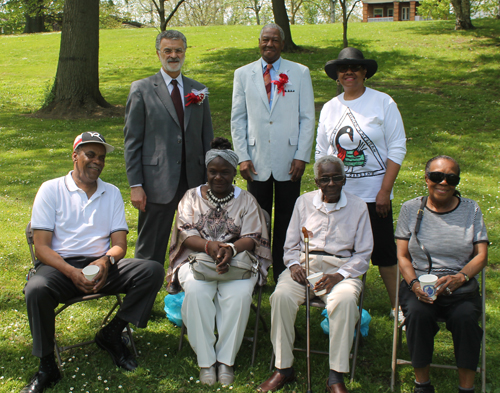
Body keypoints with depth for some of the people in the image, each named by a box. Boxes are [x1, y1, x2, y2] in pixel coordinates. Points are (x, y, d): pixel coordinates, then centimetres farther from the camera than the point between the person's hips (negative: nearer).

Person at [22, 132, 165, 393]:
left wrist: (106, 261, -18)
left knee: (153, 271, -20)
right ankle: (47, 367, -14)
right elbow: (41, 246, -4)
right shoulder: (51, 190, 3)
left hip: (101, 265, 3)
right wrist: (72, 273, -22)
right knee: (36, 291, -36)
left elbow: (119, 244, 8)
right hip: (61, 265, -3)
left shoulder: (112, 193, 15)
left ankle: (111, 334, -5)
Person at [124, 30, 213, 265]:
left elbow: (207, 138, 14)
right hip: (157, 183, -3)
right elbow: (132, 141, 0)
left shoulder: (198, 91, 13)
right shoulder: (141, 89, 3)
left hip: (194, 181, 3)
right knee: (151, 251, 3)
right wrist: (135, 185, -7)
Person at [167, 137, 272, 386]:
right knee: (196, 291, -33)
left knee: (239, 293, -33)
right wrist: (209, 246, -24)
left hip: (238, 260, 0)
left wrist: (231, 249, -26)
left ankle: (226, 360, -20)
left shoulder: (246, 200, 9)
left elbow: (252, 238, -3)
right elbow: (186, 234, -1)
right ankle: (205, 361, -22)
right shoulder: (191, 197, 11)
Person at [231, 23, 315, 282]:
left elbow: (307, 118, 3)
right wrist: (242, 157, -1)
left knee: (286, 222, 5)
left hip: (288, 161, 0)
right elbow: (238, 118, 8)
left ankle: (283, 276, 15)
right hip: (257, 161, 1)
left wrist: (302, 156, -5)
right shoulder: (243, 74, 8)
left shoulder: (300, 73, 5)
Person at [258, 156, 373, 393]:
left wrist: (339, 275, -14)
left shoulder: (358, 207, 6)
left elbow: (363, 254, 3)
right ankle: (283, 368, -17)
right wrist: (293, 264, -7)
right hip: (304, 265, 2)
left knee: (345, 300, -35)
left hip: (341, 268, -1)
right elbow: (291, 244, 16)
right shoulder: (304, 202, 13)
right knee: (281, 296, -30)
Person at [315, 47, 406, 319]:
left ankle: (397, 306, 12)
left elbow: (397, 149, -5)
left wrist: (385, 190, -11)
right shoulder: (330, 108, 9)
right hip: (338, 193, 3)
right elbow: (321, 151, 13)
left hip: (374, 193, -3)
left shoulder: (383, 103, -2)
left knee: (384, 250, 0)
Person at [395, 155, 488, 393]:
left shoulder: (471, 209, 6)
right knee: (419, 314, -31)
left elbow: (481, 256, 2)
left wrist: (459, 278, -18)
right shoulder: (411, 209, 6)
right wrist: (415, 284, -14)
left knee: (466, 317, -31)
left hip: (461, 287, 0)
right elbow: (402, 256, 5)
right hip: (419, 284, 0)